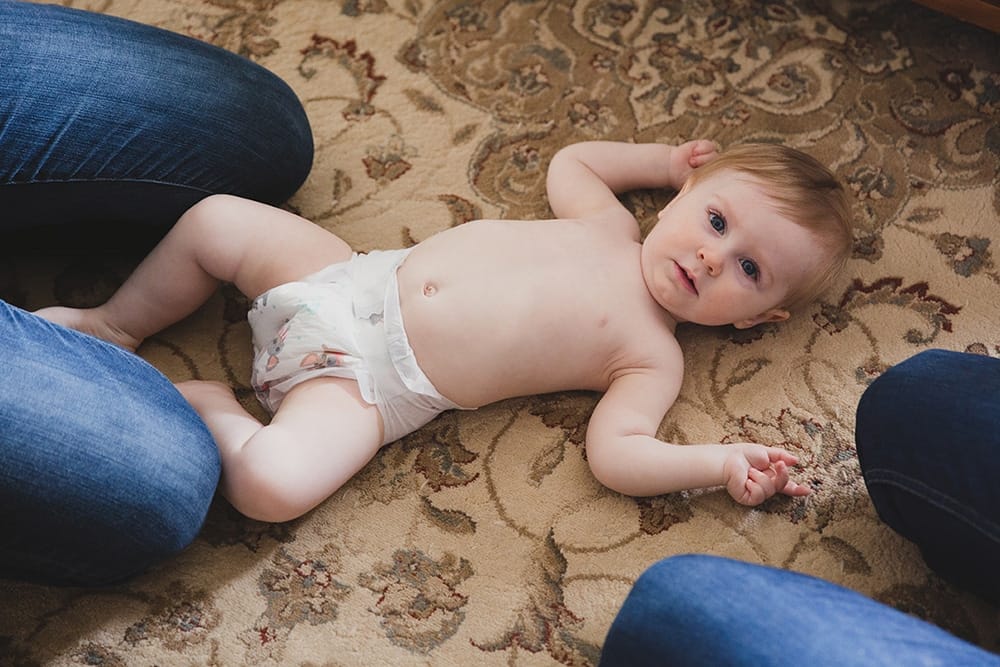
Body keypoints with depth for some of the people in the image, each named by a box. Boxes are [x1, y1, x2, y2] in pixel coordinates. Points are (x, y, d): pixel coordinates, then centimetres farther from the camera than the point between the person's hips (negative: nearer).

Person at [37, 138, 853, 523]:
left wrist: (722, 461, -25)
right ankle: (117, 326, 28)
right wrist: (663, 159, 27)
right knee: (216, 218, 3)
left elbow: (617, 451, -15)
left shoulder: (653, 358, -3)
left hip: (374, 385, -5)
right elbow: (569, 159, 29)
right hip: (357, 279, 5)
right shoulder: (609, 223, 10)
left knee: (272, 484, -29)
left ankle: (207, 404, 3)